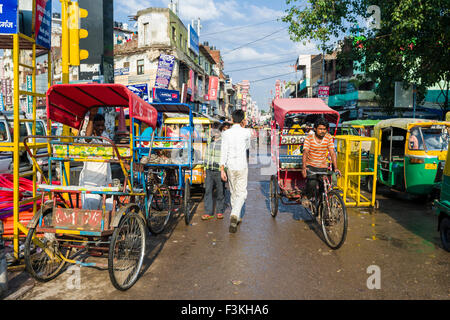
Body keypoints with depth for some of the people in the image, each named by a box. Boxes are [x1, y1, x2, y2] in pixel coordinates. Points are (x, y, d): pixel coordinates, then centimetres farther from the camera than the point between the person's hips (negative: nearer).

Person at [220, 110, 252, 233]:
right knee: (241, 193, 2)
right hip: (242, 167, -3)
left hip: (230, 167, 3)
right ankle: (234, 216, -20)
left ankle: (236, 218, 28)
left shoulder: (226, 133, -3)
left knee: (234, 193, 17)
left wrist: (222, 170, -4)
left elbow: (223, 152, -7)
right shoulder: (246, 132, -6)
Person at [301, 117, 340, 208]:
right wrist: (303, 167, -37)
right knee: (312, 183, -26)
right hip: (310, 165, -3)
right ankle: (305, 197, 2)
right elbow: (305, 153, -22)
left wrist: (335, 168, -20)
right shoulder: (309, 138, -11)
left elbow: (332, 153, -8)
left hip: (323, 167, 3)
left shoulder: (329, 137, -4)